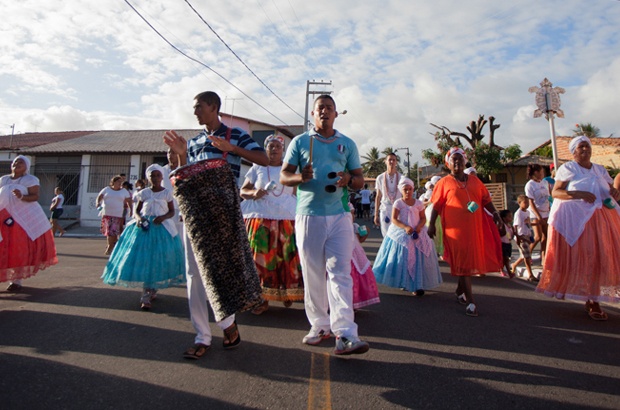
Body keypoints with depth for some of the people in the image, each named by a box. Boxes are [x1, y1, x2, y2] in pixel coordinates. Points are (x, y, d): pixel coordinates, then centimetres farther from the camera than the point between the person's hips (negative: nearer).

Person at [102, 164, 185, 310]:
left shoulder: (167, 193, 2)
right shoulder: (143, 193, 5)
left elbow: (172, 211, 4)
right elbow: (136, 210, 10)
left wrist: (163, 217, -15)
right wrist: (138, 218, -11)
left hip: (161, 228, -1)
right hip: (143, 227, 1)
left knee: (157, 260, -1)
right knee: (142, 260, -4)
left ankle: (148, 295, 15)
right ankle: (147, 296, 4)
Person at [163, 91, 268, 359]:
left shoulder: (235, 135, 4)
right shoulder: (194, 141, 19)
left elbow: (264, 160, -8)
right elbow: (185, 174, 18)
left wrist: (230, 148, -17)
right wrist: (180, 155, 1)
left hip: (221, 209, -5)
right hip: (194, 211, 5)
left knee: (221, 265, -1)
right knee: (195, 272, 3)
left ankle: (227, 322, 19)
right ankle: (202, 336, 11)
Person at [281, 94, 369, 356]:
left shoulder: (347, 144, 15)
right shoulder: (300, 142, 12)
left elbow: (360, 180, 14)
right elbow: (283, 176, 6)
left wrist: (349, 180, -10)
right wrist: (300, 177, -16)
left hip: (339, 216, 0)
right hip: (308, 216, 0)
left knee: (340, 273, -7)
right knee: (312, 275, 6)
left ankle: (345, 334, -6)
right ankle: (319, 325, 20)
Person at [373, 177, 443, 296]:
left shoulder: (418, 203, 5)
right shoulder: (398, 203, -2)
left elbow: (423, 218, 5)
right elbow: (393, 219, -8)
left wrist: (419, 227, -16)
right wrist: (405, 227, -21)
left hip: (417, 234, 2)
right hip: (401, 235, -2)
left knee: (418, 259, -3)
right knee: (402, 258, -2)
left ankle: (417, 285, 2)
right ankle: (404, 282, 13)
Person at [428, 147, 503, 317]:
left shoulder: (474, 181, 15)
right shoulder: (444, 182, 2)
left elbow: (486, 199, 15)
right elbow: (436, 205, -1)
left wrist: (494, 212, -1)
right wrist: (431, 224, -7)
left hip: (475, 228, 5)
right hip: (455, 229, -5)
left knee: (469, 261, 13)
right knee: (463, 263, -2)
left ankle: (460, 291, 34)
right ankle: (470, 301, 2)